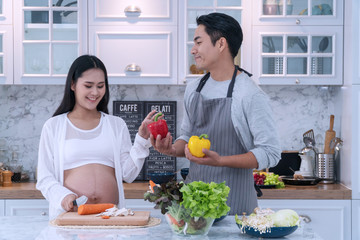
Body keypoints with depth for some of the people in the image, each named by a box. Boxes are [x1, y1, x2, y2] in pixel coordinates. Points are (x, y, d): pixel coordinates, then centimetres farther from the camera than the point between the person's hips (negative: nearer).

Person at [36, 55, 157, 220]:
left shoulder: (116, 125, 17)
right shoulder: (53, 126, 11)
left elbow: (128, 174, 11)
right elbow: (44, 177, 6)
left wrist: (142, 140, 2)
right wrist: (63, 196, -12)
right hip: (69, 214, -1)